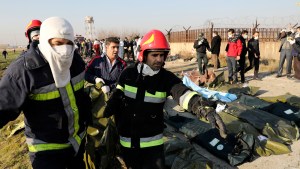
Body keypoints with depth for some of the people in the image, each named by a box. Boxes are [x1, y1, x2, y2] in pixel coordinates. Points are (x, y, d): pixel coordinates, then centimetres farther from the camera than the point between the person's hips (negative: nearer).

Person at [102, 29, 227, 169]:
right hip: (127, 139, 2)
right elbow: (116, 98, 2)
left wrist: (204, 107, -49)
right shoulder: (128, 74, -8)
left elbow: (183, 94, -30)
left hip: (152, 141, -1)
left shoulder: (167, 78, -13)